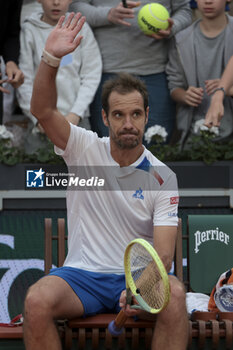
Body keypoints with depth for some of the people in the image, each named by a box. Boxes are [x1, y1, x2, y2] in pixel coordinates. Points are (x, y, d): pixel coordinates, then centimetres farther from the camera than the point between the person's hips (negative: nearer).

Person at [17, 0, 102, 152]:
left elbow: (91, 76, 2)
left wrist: (76, 113, -8)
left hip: (77, 118, 1)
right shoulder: (29, 30, 0)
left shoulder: (82, 29, 4)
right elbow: (24, 81, -1)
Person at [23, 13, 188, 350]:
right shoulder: (85, 149, 2)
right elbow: (42, 110, -14)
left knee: (174, 294, -34)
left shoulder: (163, 177, -1)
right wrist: (51, 58, -31)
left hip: (136, 277, 0)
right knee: (36, 300, -31)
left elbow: (163, 252, -9)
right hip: (80, 274, 1)